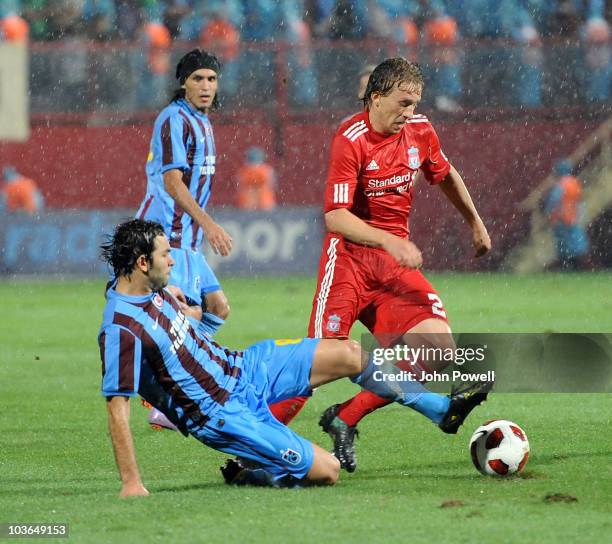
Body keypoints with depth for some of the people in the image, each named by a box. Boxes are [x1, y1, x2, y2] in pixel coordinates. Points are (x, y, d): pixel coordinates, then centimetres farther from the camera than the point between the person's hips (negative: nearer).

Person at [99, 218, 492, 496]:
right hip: (223, 413, -9)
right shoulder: (121, 328, -28)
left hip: (241, 368, 9)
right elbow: (117, 405, -27)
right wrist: (131, 483, -28)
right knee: (326, 471, -13)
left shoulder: (155, 291, -1)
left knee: (349, 355, 2)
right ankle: (246, 474, 10)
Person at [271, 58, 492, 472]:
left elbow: (446, 175, 25)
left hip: (396, 264, 6)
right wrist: (390, 241, -34)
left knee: (439, 349, -10)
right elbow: (335, 217, -23)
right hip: (350, 256, -6)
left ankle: (345, 419, 1)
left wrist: (475, 223, 33)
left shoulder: (419, 131, 3)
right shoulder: (350, 140, -16)